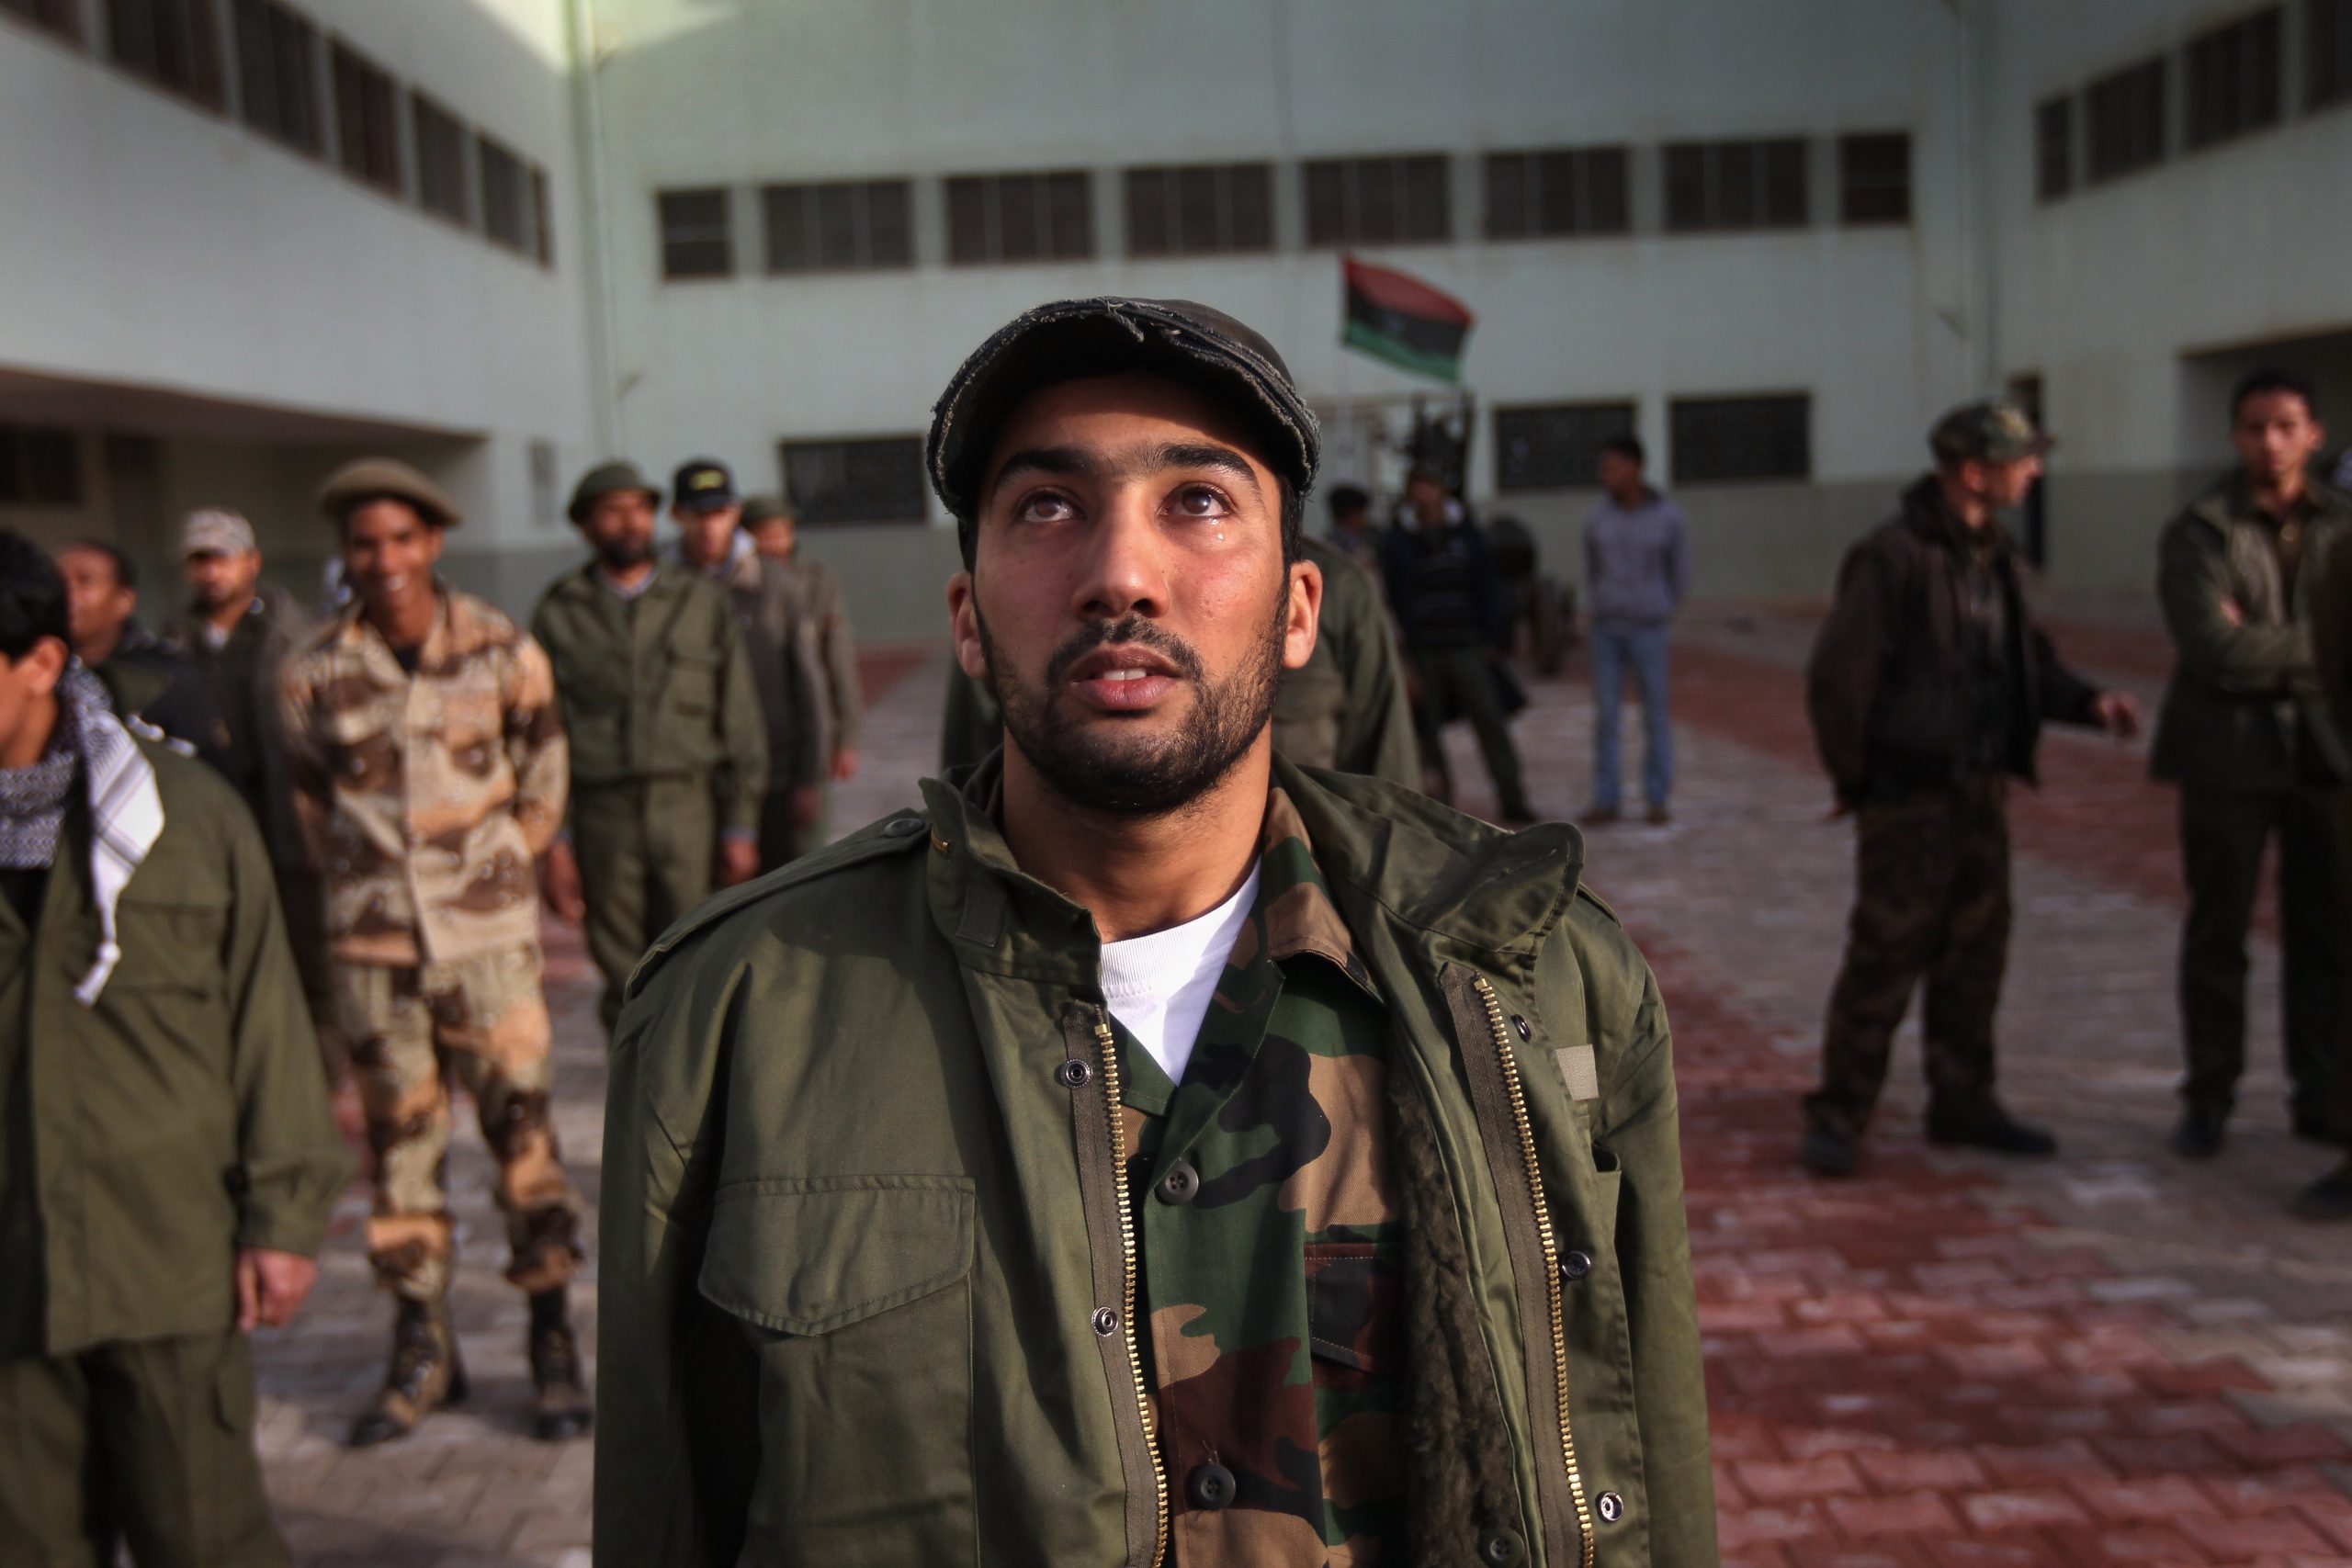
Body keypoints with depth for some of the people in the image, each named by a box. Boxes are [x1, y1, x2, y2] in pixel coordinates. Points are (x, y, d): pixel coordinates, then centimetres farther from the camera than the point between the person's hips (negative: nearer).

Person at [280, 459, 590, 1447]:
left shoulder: (503, 653, -3)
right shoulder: (316, 673, -2)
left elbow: (542, 777, 10)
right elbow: (310, 802, 11)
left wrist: (492, 872, 10)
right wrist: (367, 884, 10)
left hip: (487, 932, -1)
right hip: (371, 946, 1)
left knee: (522, 1130, -1)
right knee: (399, 1143, 8)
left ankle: (553, 1343, 12)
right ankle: (422, 1347, 21)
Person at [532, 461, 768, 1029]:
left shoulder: (705, 605, 6)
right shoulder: (558, 614, 5)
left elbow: (739, 722, 5)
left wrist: (742, 828, -2)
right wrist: (552, 842, -3)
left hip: (691, 813, 0)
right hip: (603, 817, 0)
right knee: (626, 986, 4)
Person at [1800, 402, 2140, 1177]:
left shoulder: (1995, 554, 11)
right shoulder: (1893, 555, -17)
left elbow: (2028, 660, 17)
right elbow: (1838, 674, -18)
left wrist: (2088, 701, 0)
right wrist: (1854, 777, -12)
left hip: (1982, 792, 8)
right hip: (1908, 795, -8)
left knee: (1975, 955, 14)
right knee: (1884, 959, -4)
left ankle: (1962, 1105, 27)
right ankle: (1836, 1118, 6)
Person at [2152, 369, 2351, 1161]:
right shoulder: (2198, 532, -5)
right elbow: (2215, 651, -17)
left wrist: (2263, 643, -13)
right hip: (2230, 757, -3)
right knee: (2217, 936, 5)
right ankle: (2208, 1101, 15)